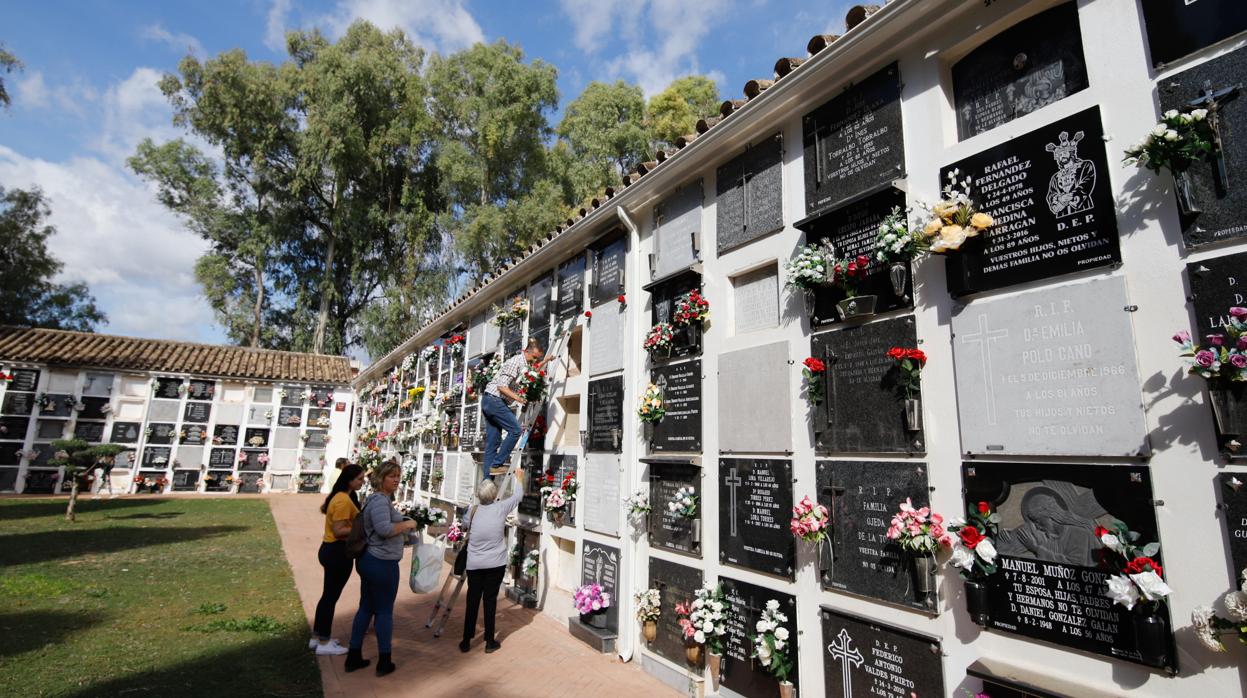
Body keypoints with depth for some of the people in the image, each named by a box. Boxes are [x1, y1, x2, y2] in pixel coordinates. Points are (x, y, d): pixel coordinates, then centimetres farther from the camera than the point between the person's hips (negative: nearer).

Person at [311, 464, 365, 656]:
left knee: (328, 595, 19)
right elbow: (338, 531, -25)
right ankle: (324, 643, 14)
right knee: (331, 596, 2)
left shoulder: (337, 496, 9)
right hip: (338, 552, -10)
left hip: (330, 548, 10)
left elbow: (323, 508, 29)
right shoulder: (344, 500, -23)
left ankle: (317, 637, 31)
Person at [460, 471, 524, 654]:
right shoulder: (501, 508, -10)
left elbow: (464, 527, 16)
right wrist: (519, 478, 22)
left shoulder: (472, 511, -5)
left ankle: (466, 642, 20)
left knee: (472, 601, 11)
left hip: (474, 565, 1)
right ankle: (490, 642, 16)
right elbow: (517, 495, 6)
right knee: (490, 600, 8)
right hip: (496, 564, -1)